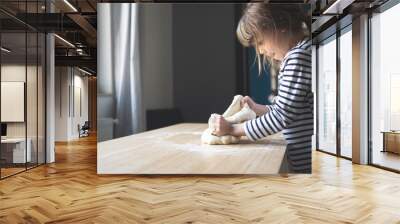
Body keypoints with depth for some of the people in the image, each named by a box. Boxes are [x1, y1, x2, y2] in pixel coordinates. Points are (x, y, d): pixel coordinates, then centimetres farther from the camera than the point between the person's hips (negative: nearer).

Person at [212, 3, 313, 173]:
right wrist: (257, 108, 11)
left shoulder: (299, 55, -16)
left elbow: (282, 116, -18)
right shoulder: (295, 55, 14)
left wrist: (233, 130, -12)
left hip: (306, 160, -9)